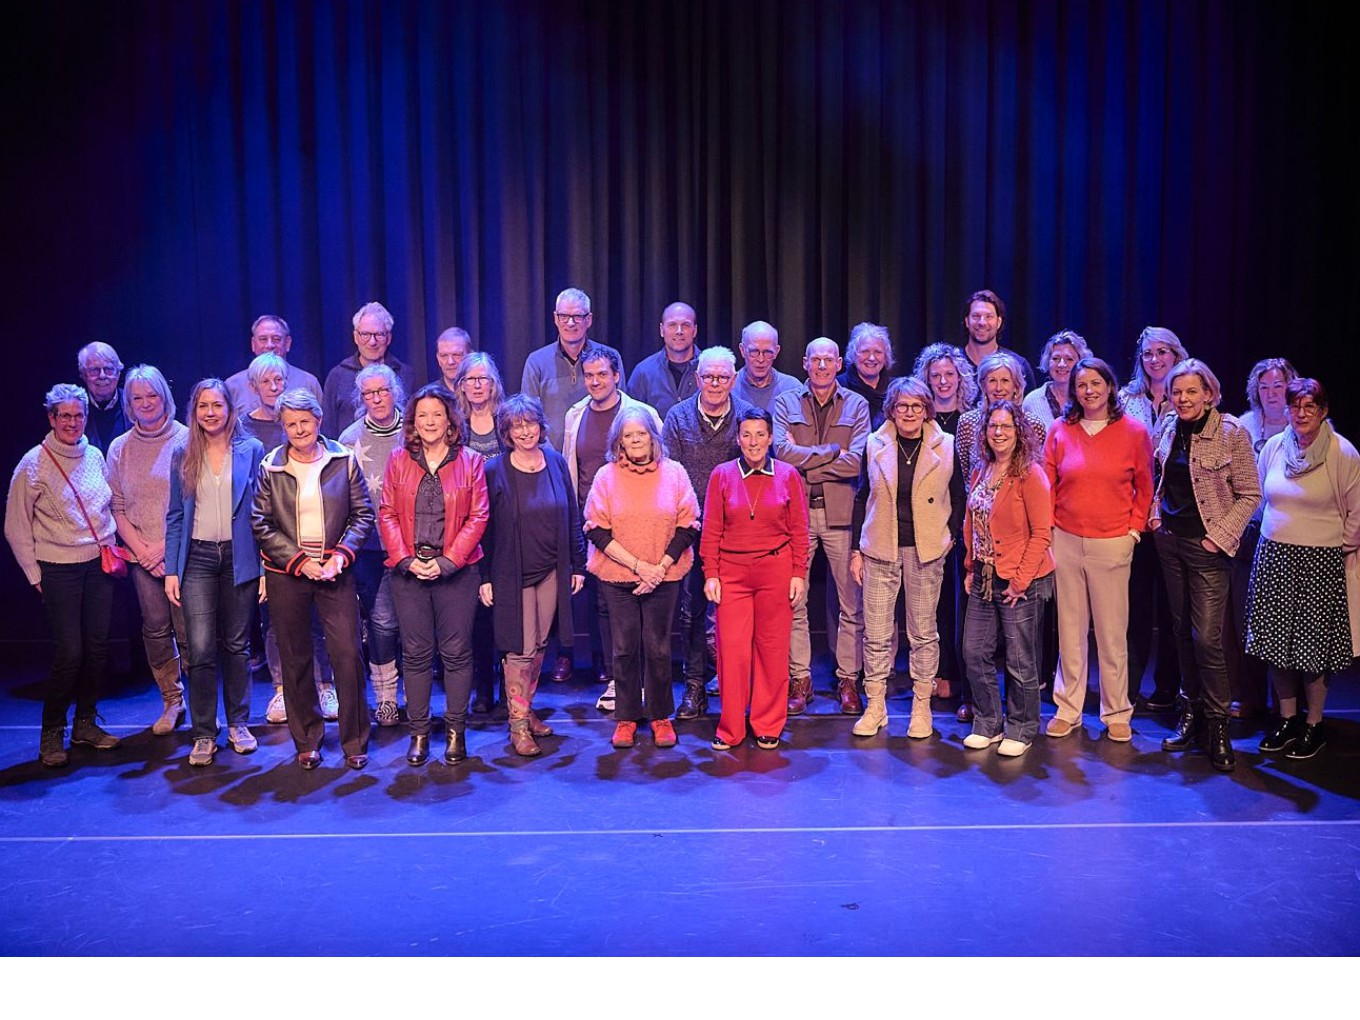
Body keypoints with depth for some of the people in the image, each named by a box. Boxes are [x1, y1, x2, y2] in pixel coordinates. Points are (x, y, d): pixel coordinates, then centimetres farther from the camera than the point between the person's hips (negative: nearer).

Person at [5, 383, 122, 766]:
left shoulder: (95, 456, 6)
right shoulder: (33, 464, -6)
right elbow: (16, 528, -3)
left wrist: (112, 549, 9)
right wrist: (35, 575, -4)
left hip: (98, 564, 5)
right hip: (59, 569, -4)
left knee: (97, 646, 7)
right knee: (69, 652, -6)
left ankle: (86, 723, 21)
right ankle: (51, 734, 10)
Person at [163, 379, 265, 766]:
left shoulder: (251, 450, 1)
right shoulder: (183, 455, 6)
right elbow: (176, 515, 7)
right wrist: (171, 570, 1)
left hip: (239, 558, -1)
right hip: (198, 559, 1)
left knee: (235, 645, 9)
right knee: (200, 649, -5)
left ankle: (238, 723, 22)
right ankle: (203, 734, 6)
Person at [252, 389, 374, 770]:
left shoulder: (343, 460, 0)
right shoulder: (270, 467, 1)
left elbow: (363, 514, 2)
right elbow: (261, 525, -1)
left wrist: (341, 555, -11)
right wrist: (299, 561, -10)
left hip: (335, 572, -1)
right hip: (286, 575, 1)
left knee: (348, 654, -4)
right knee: (295, 659, 8)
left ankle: (355, 741, 10)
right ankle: (307, 741, 22)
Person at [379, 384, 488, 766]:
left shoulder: (470, 462, 2)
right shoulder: (398, 461, 7)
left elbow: (477, 517, -3)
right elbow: (387, 514, 4)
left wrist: (448, 561, -12)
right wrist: (405, 559, -9)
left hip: (456, 572, -1)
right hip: (408, 571, 1)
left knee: (456, 652, 3)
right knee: (415, 653, 7)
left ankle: (456, 730, 15)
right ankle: (418, 732, 17)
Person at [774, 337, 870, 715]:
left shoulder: (856, 405, 7)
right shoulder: (786, 402, 8)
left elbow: (856, 461, -8)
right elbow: (782, 451, -8)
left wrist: (805, 461, -8)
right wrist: (833, 451, -9)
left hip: (840, 512, 0)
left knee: (851, 601, 3)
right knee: (793, 601, 4)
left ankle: (848, 679, 15)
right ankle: (800, 679, 14)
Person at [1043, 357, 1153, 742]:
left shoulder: (1133, 432, 0)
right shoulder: (1060, 431, 3)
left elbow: (1144, 487, 8)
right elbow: (1047, 485, 9)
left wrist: (1134, 529, 2)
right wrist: (1048, 528, 2)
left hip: (1112, 544, -1)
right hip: (1065, 541, 1)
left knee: (1112, 633, 3)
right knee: (1069, 631, 8)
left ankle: (1117, 713, 17)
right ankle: (1068, 709, 19)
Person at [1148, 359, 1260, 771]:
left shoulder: (1232, 433, -10)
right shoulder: (1167, 429, 5)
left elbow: (1250, 494, -7)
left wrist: (1222, 535, -13)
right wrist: (1154, 511, 4)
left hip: (1207, 545, -5)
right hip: (1169, 539, 5)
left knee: (1207, 637, -8)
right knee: (1183, 630, 12)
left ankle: (1217, 723, 5)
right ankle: (1191, 711, 23)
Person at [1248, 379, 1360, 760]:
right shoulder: (1273, 446, 4)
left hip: (1321, 561, -4)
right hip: (1274, 556, 4)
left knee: (1314, 645, 2)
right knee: (1277, 641, 7)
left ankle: (1314, 725, 16)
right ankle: (1287, 719, 20)